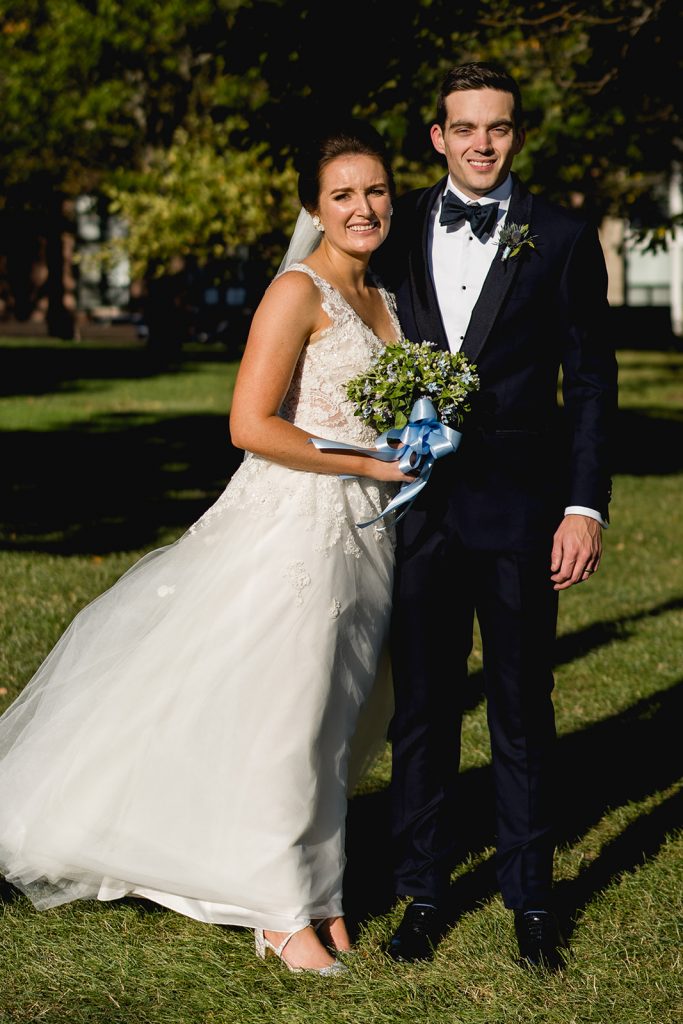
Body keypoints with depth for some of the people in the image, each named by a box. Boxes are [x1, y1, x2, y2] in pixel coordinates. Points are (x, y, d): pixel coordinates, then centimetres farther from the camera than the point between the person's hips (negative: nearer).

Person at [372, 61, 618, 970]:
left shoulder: (562, 240, 0)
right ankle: (423, 894, 21)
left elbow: (591, 383, 0)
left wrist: (586, 506, -6)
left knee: (523, 710, 7)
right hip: (417, 507, 2)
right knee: (422, 707, 8)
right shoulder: (400, 230, 6)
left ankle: (531, 900, 20)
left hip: (519, 506, -2)